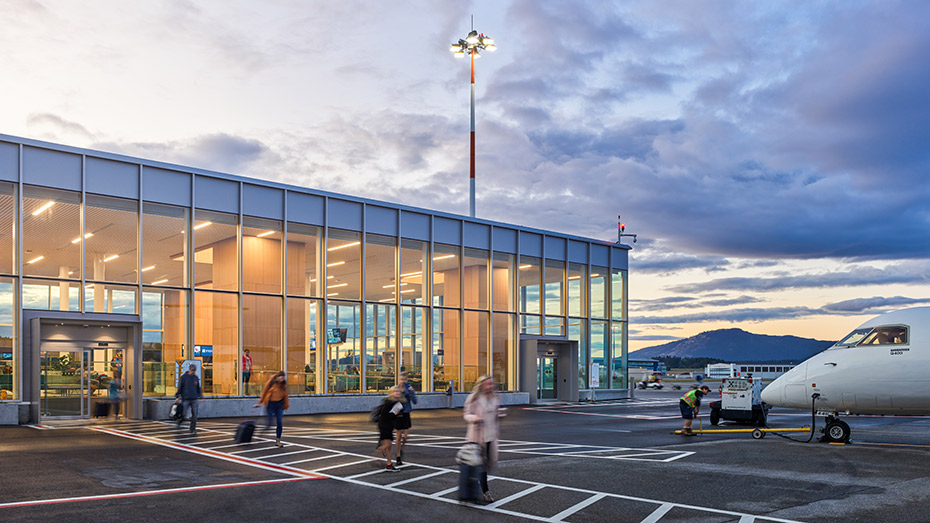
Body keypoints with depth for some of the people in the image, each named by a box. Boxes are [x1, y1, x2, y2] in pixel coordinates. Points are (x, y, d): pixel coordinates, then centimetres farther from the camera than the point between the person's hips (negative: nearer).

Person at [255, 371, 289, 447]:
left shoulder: (283, 384, 1)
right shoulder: (271, 382, -8)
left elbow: (285, 395, 8)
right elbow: (264, 392, 0)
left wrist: (286, 405, 7)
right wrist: (260, 402, 5)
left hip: (279, 404, 3)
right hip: (270, 404, -3)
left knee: (280, 423, -2)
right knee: (269, 422, -5)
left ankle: (278, 441, 6)